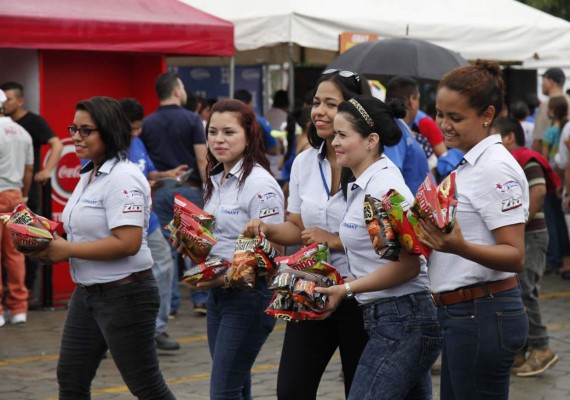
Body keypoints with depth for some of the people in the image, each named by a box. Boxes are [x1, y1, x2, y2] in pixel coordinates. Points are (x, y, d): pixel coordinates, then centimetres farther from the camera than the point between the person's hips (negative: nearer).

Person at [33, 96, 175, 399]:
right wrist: (55, 243, 2)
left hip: (124, 295, -10)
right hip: (87, 292, 10)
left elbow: (128, 243, -28)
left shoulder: (123, 178, -19)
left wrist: (67, 250, -21)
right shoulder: (89, 175, 11)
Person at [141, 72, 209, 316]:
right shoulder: (191, 120, -5)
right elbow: (202, 159, -9)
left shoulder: (147, 124, 5)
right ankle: (201, 300, 4)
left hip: (160, 190, 3)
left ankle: (169, 304, 4)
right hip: (189, 187, -3)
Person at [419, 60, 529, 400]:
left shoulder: (495, 168, -16)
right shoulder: (469, 164, 14)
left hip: (482, 316, -10)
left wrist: (460, 247, -36)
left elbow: (515, 256, -21)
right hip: (458, 311, 10)